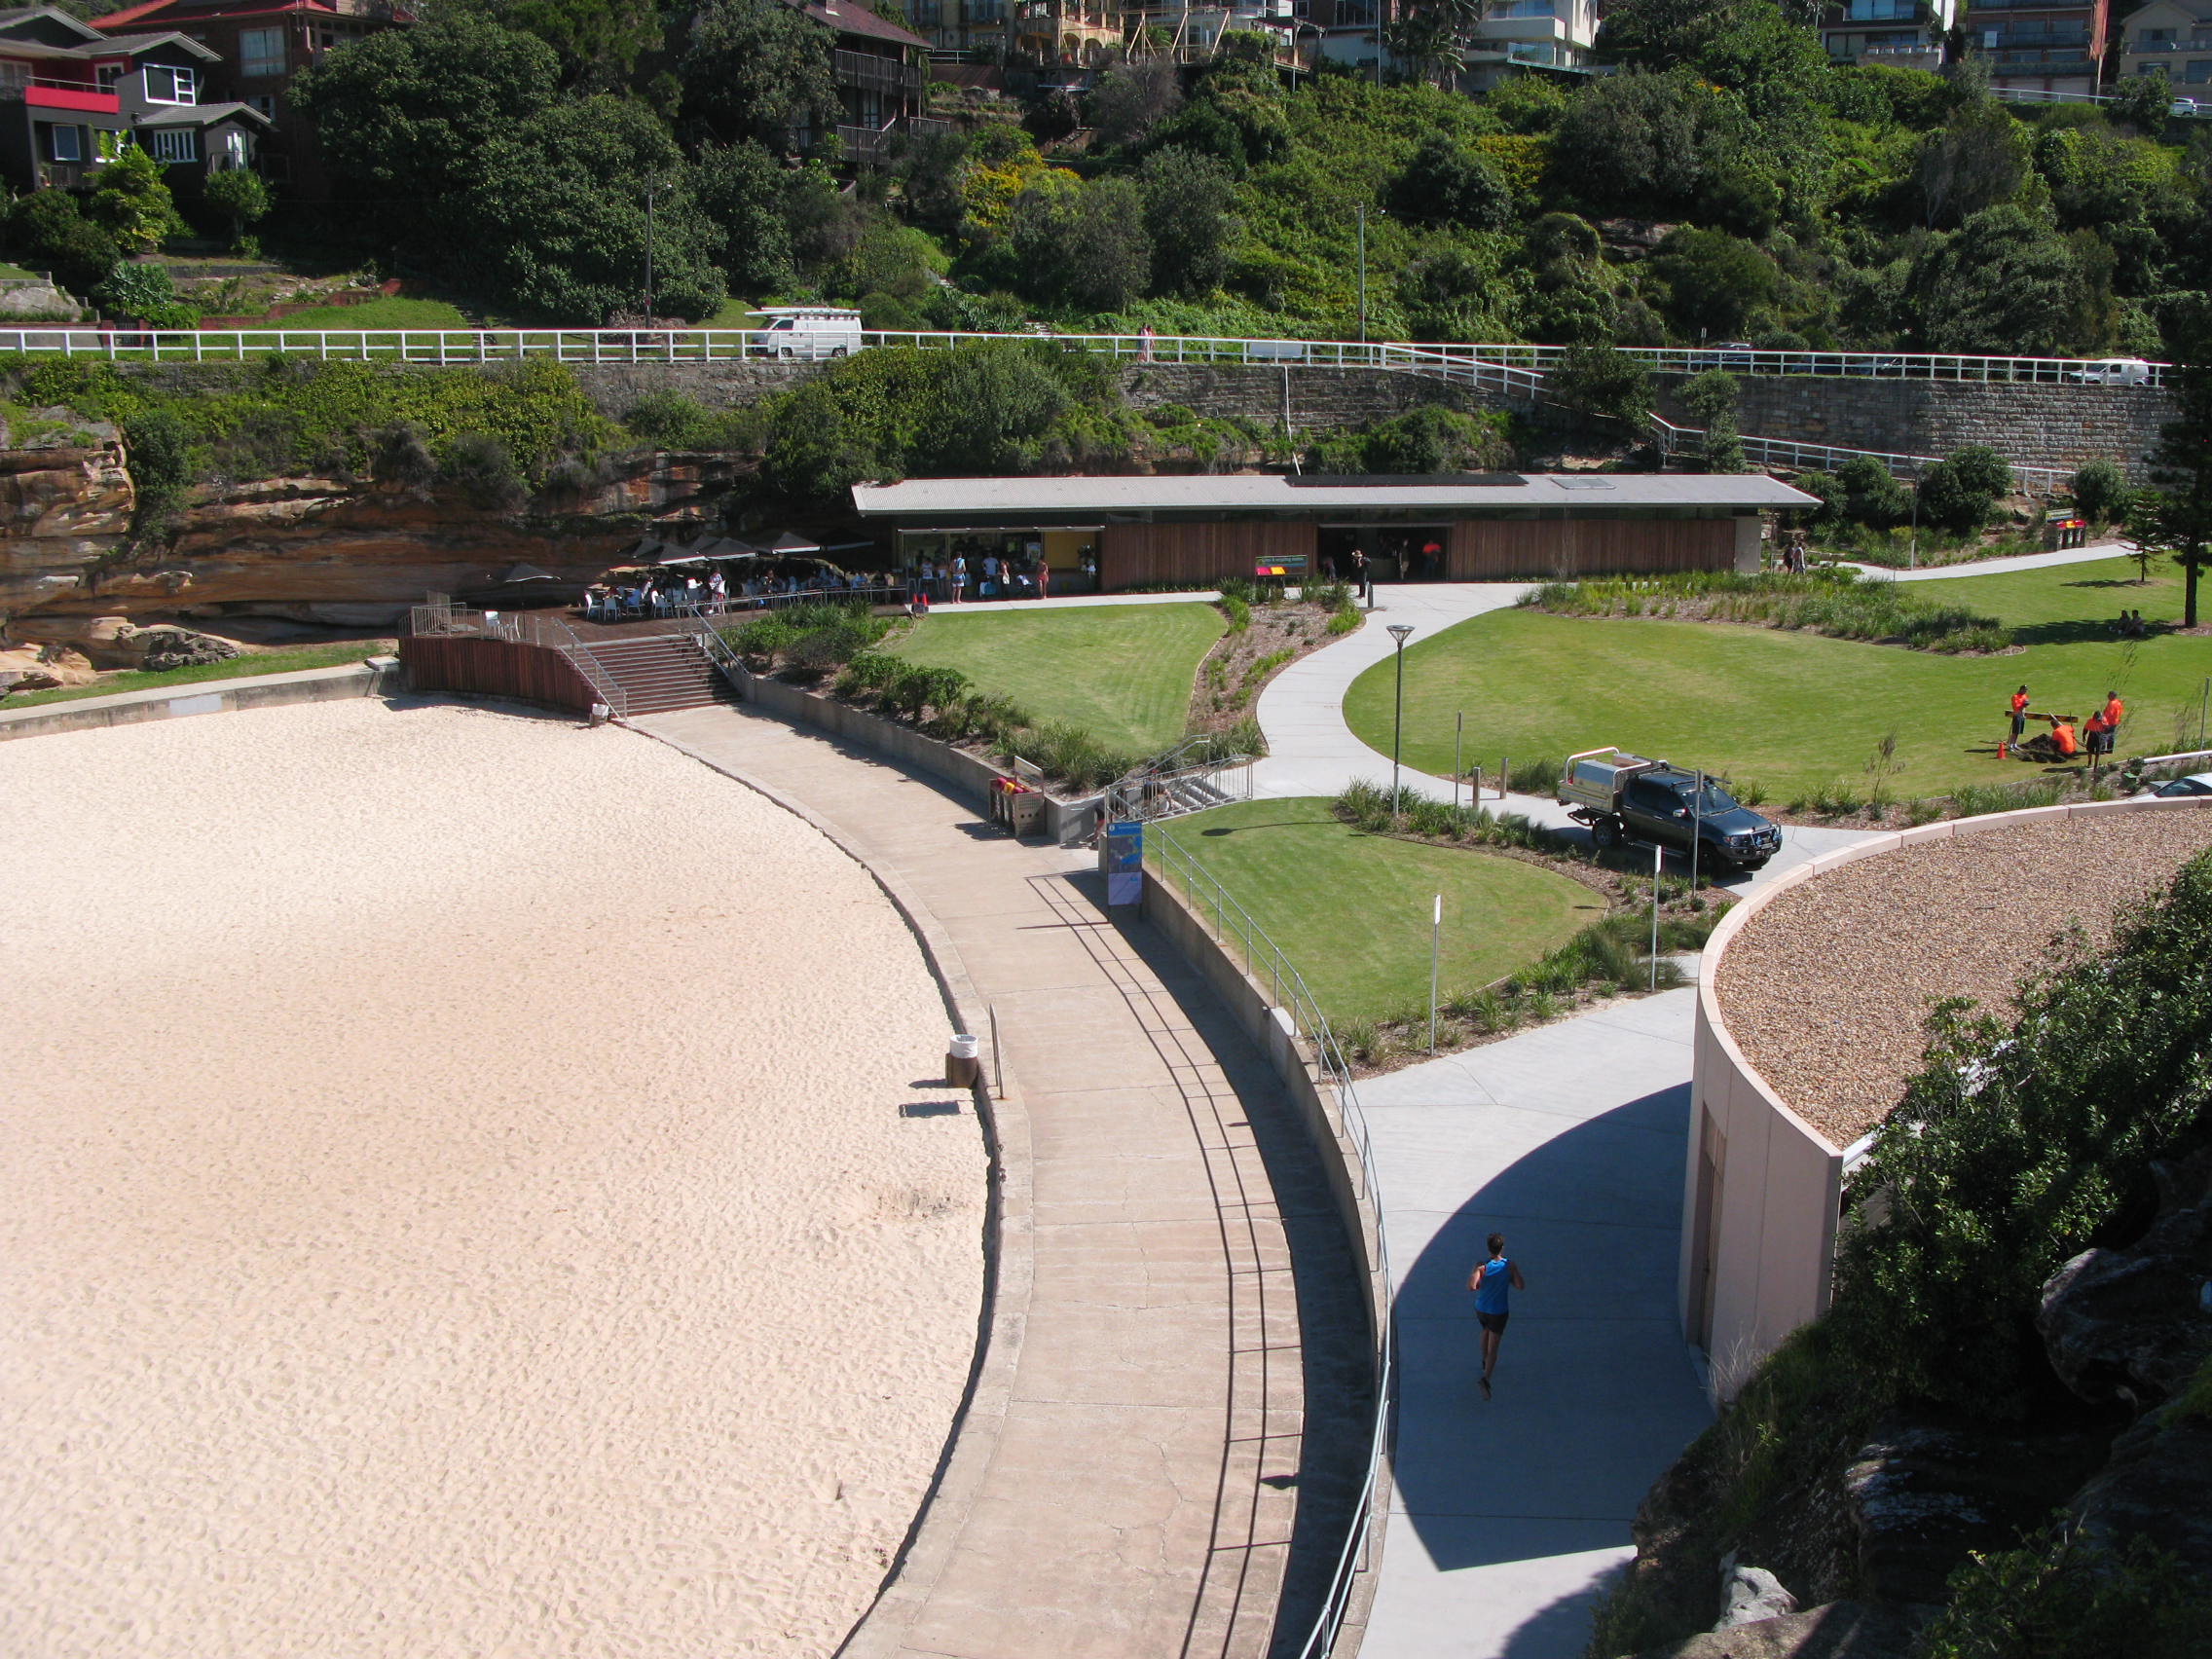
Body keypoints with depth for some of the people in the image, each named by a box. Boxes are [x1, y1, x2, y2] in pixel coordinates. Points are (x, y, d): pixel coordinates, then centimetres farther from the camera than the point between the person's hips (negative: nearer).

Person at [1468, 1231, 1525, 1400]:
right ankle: (1485, 1379, -16)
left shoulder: (1482, 1266, -19)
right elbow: (1521, 1286, -12)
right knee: (1493, 1346, 1)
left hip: (1481, 1309, 2)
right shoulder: (1509, 1265, -15)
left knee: (1486, 1331, 32)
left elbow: (1471, 1286, -32)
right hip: (1499, 1311, -2)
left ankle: (1485, 1362, 52)